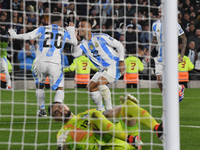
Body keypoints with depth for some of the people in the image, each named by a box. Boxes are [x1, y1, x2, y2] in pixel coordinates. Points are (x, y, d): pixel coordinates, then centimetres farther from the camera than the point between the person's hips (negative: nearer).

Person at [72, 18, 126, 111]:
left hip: (114, 64, -8)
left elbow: (119, 45, -5)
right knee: (90, 87, 3)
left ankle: (109, 109, -23)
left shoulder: (101, 37, -10)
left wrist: (121, 61, -14)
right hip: (103, 69, 8)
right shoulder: (83, 45, 6)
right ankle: (101, 110, 15)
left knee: (100, 82, -27)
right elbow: (75, 54, -14)